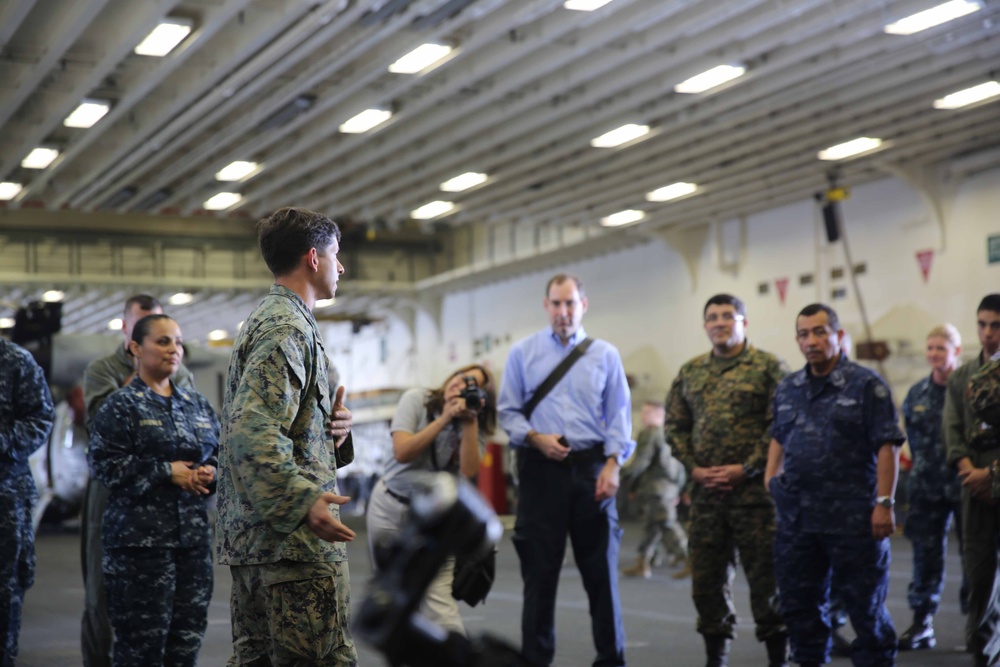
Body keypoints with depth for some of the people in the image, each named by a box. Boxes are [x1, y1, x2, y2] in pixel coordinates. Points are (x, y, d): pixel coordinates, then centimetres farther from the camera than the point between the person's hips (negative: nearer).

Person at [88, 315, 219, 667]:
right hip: (141, 535, -5)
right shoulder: (121, 406, -3)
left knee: (189, 629, 8)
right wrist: (167, 472, -15)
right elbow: (105, 463, -12)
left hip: (194, 533, 6)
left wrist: (210, 471, -3)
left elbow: (220, 451, 20)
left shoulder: (197, 404, 14)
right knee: (142, 637, -3)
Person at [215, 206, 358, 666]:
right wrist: (303, 502, -33)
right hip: (294, 541, -10)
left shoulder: (263, 320, 20)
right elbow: (253, 431, -24)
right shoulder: (288, 328, -13)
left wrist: (332, 425, 8)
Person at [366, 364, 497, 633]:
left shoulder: (475, 425, -3)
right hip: (390, 506, 1)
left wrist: (470, 420, -21)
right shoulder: (416, 399, -5)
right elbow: (402, 452, -17)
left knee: (439, 607, -16)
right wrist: (445, 419, -20)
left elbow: (468, 471, -19)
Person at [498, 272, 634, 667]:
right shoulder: (523, 353, 7)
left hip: (592, 467, 1)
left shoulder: (605, 355, 8)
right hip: (542, 470, 0)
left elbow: (618, 416, 5)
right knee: (540, 569, 4)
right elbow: (508, 411, 7)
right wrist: (535, 438, -10)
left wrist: (613, 463, -8)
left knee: (601, 565, 3)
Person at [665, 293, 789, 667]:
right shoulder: (690, 372, 13)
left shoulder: (768, 367, -1)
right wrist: (694, 468, -2)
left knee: (765, 576, 0)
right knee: (707, 578, 9)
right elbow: (675, 425, 12)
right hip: (705, 492, 5)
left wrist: (746, 468, -14)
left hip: (754, 491, -4)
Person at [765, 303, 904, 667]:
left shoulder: (866, 384, -5)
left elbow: (887, 446, -9)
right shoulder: (787, 389, 12)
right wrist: (769, 482, 10)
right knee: (799, 603, 12)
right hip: (796, 517, 5)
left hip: (853, 517, -5)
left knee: (864, 603, 4)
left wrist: (884, 502, -14)